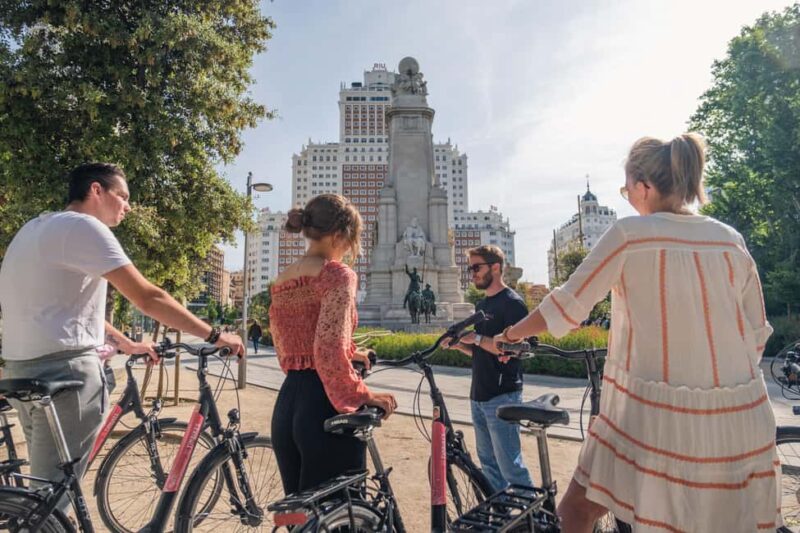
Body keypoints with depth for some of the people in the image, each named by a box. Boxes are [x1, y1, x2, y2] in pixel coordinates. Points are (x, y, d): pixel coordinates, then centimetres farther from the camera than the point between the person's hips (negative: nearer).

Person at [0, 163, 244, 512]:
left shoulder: (37, 228, 19)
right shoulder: (83, 226, -11)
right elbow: (148, 298, -17)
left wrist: (128, 345, 27)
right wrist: (215, 335, -10)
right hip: (63, 369, -10)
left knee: (45, 488, 21)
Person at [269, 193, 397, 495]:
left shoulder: (282, 282, 12)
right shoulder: (337, 274, -12)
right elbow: (328, 352, -24)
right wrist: (362, 396, -14)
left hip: (286, 405, 8)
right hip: (326, 405, -8)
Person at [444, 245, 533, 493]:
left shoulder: (512, 303, -10)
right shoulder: (482, 305, 16)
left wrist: (477, 338, -19)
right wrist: (460, 344, 3)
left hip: (502, 396, -8)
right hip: (479, 395, 9)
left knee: (509, 463, -4)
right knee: (487, 461, 15)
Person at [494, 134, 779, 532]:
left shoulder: (629, 234, -8)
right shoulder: (732, 241, 6)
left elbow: (564, 308, -7)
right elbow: (757, 335, 11)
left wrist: (510, 334, 9)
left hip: (653, 415, -5)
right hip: (740, 422, 6)